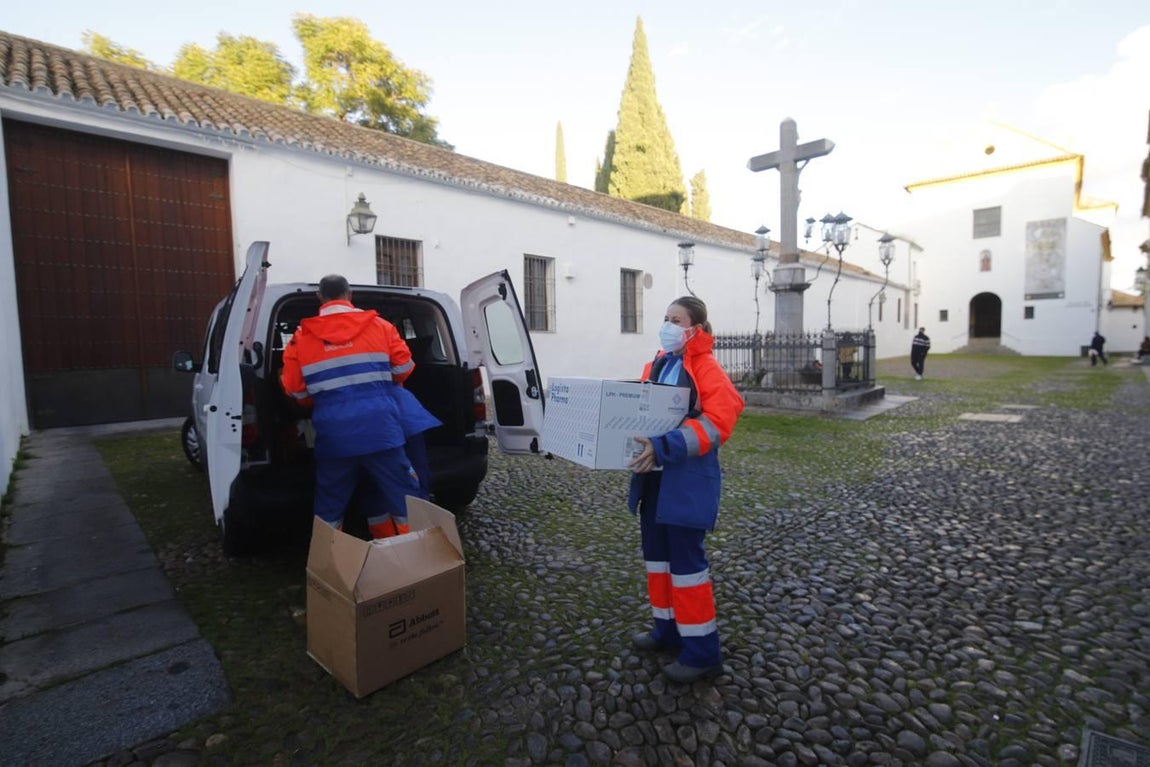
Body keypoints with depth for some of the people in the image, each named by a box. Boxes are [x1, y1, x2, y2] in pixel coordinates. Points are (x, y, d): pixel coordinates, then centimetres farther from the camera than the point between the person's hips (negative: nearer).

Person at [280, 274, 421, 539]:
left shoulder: (302, 336, 6)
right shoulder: (378, 326, 3)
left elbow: (294, 388, 5)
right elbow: (403, 368, 6)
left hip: (332, 434, 2)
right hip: (379, 428, -1)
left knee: (330, 504, 18)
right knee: (403, 495, 9)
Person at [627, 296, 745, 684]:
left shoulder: (706, 368, -12)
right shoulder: (657, 364, 12)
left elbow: (717, 421, -23)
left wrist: (665, 447, -31)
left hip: (688, 478, -8)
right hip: (654, 476, 8)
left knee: (686, 558, 0)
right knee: (656, 552, 16)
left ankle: (702, 650, 17)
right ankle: (668, 629, 34)